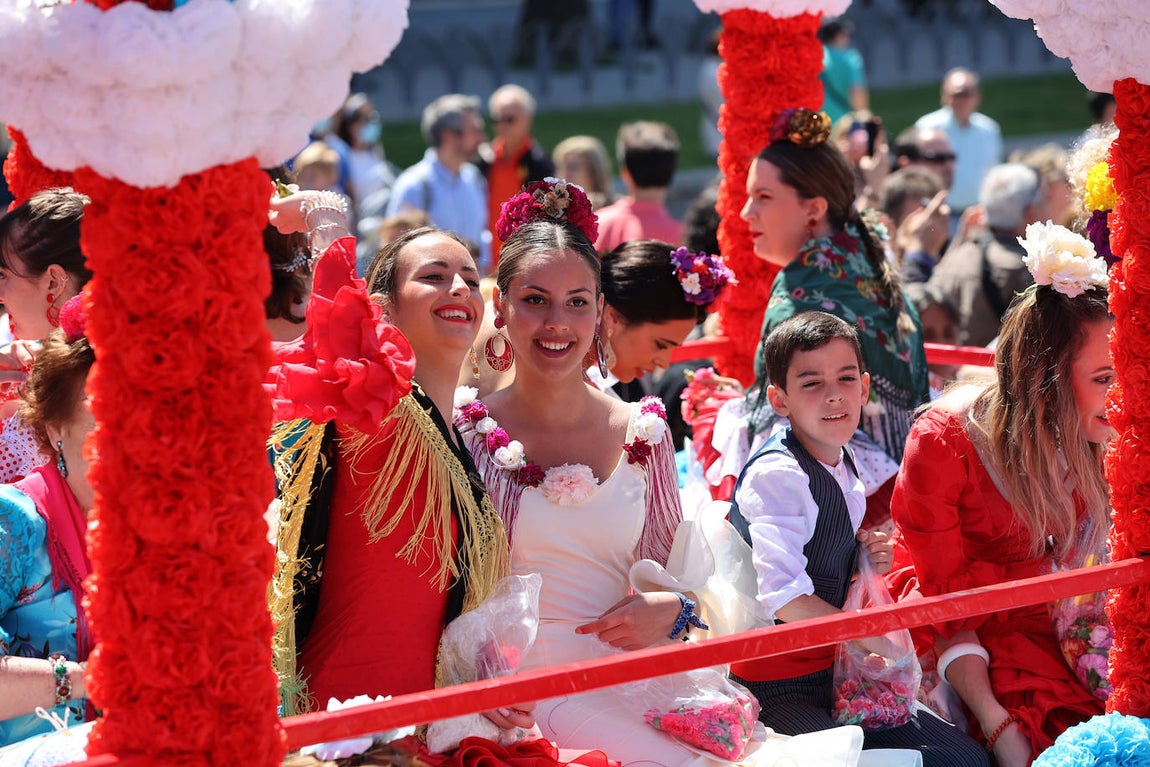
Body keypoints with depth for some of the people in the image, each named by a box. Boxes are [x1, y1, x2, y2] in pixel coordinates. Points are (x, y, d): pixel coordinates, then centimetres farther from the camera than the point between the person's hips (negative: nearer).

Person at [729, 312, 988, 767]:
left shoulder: (847, 479, 11)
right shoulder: (776, 475, -17)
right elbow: (782, 596, -27)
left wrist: (868, 566, 2)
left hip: (835, 678, 8)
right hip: (775, 690, -8)